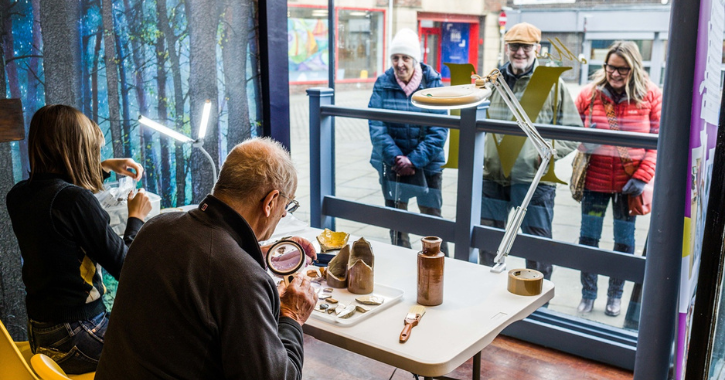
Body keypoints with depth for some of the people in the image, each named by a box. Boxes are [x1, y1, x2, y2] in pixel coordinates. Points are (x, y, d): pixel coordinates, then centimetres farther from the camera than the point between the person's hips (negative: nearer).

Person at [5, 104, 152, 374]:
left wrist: (104, 167, 25)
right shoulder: (77, 201, -23)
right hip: (77, 338, -8)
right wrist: (136, 218, -1)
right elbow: (124, 267, -17)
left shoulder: (17, 196, 1)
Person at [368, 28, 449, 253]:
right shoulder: (383, 84, -2)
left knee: (432, 217, 4)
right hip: (392, 164, 2)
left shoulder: (433, 85, -6)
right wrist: (396, 157, -18)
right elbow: (376, 126, -8)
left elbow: (439, 131, -10)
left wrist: (414, 160, -17)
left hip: (426, 164, -2)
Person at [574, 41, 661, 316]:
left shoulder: (650, 95, -5)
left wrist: (642, 177, -13)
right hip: (595, 179, 1)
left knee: (624, 240, 11)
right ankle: (588, 295, 22)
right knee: (588, 238, 5)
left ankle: (615, 294, 29)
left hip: (629, 182, 0)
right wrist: (585, 140, -15)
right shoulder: (590, 93, -3)